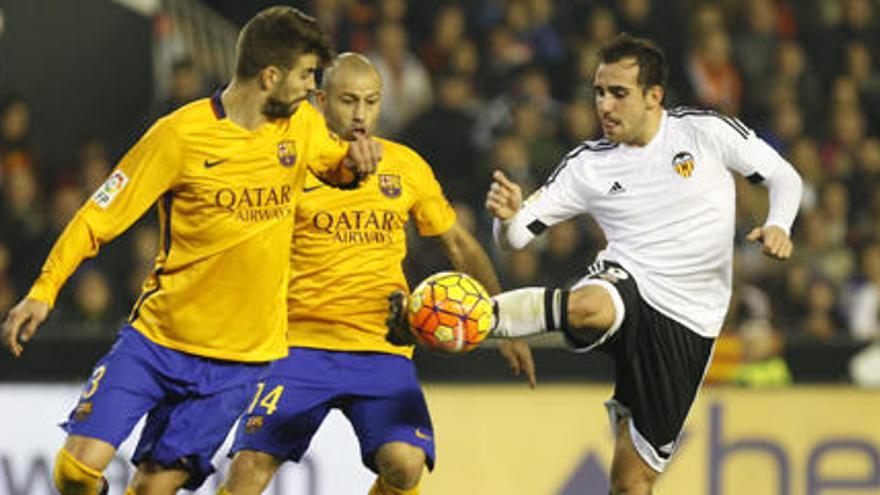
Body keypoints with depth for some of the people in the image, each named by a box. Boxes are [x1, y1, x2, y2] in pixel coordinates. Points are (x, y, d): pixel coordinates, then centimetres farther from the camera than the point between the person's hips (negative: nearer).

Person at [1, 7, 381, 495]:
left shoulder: (302, 125, 4)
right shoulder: (181, 135, -10)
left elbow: (335, 166, 25)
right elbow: (98, 216, -7)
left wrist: (355, 162, -1)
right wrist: (43, 291, -19)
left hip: (239, 358, 3)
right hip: (157, 339, -3)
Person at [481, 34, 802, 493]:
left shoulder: (706, 132, 0)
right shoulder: (588, 165, 2)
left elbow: (783, 176, 9)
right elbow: (516, 234, 1)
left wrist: (777, 226, -12)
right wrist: (508, 216, -23)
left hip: (686, 322, 0)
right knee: (588, 307, -42)